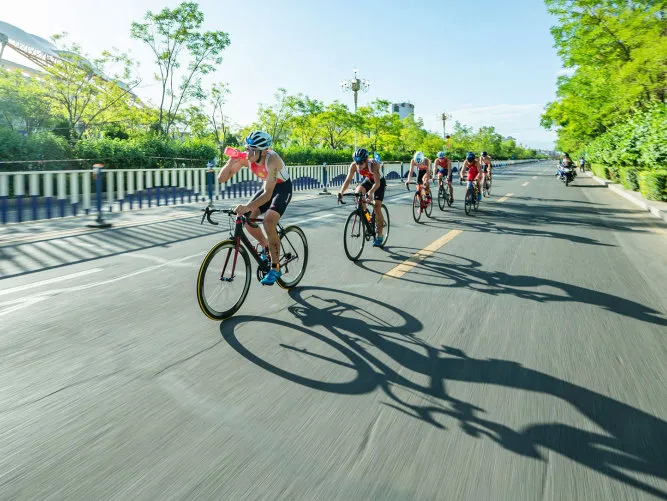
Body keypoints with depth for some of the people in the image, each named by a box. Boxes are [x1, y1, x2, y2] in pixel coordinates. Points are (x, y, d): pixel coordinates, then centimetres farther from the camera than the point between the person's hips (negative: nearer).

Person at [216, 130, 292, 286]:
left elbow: (267, 194, -43)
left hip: (283, 188, -6)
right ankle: (266, 247, 17)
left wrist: (248, 206, -59)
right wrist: (230, 163, -36)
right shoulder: (245, 158, -19)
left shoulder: (272, 159, -36)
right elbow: (221, 179, -17)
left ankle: (275, 268, -14)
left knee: (268, 221, -26)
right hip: (268, 186, 6)